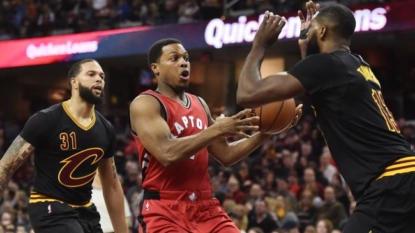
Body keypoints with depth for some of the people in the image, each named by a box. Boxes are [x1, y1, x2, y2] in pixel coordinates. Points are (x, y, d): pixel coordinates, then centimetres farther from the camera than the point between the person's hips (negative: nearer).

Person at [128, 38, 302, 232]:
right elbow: (167, 154, -23)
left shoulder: (200, 104, 17)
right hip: (165, 211, -7)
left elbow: (225, 155, 20)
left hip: (205, 207, 7)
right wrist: (216, 130, -21)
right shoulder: (145, 104, -7)